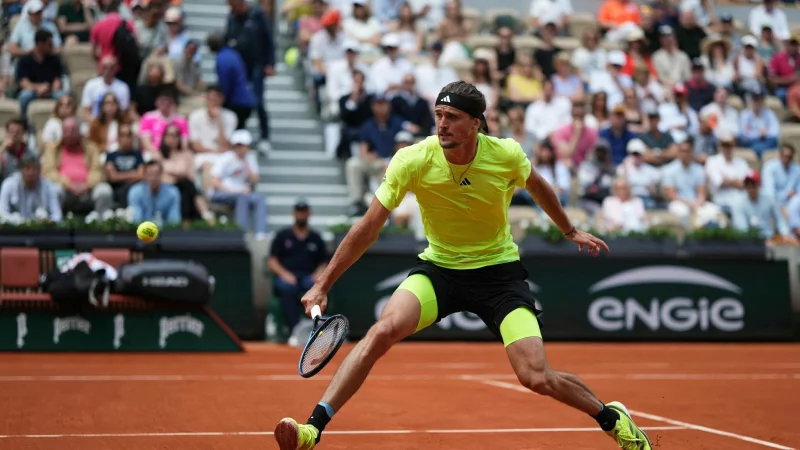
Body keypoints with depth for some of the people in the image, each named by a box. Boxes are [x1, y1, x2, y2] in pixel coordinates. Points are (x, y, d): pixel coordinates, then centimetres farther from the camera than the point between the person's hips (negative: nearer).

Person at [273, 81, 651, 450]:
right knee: (383, 330, -28)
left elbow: (536, 185, 10)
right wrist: (322, 285, -16)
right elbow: (368, 228, -14)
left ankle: (613, 419, 17)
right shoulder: (412, 161, -18)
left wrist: (569, 231, 22)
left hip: (499, 270, 0)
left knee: (537, 378, -12)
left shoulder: (507, 154, -15)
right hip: (438, 268, 0)